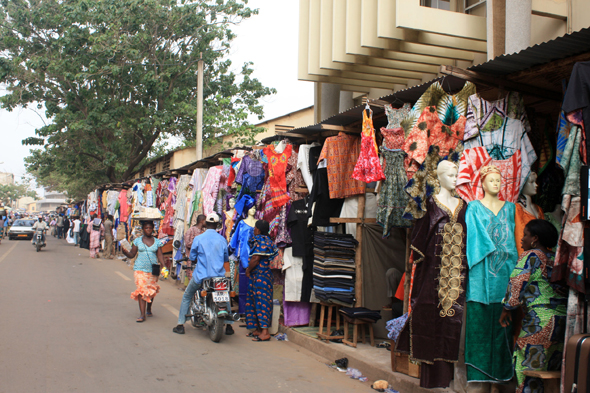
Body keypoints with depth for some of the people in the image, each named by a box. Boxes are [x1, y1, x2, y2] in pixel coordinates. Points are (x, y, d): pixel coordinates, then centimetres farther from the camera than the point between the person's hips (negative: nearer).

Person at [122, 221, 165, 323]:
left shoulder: (157, 242, 7)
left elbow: (160, 255, 3)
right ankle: (142, 314, -11)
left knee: (151, 291, 10)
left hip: (153, 270, 1)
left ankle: (149, 310, 33)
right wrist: (125, 251, -14)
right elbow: (132, 254, 6)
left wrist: (162, 264, -14)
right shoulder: (137, 241, 6)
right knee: (141, 290, -12)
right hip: (140, 269, -1)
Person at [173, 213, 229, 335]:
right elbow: (226, 258, 9)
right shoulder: (222, 240, -1)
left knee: (186, 297, 19)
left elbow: (192, 257, 1)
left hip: (201, 276, -2)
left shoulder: (198, 239, -7)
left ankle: (180, 325, 16)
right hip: (219, 276, 2)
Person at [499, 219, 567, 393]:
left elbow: (516, 285, -10)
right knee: (552, 370, 15)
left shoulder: (530, 256, -7)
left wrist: (506, 309, 0)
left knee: (528, 368, 1)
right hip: (563, 319, 8)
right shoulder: (556, 258, 14)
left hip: (541, 320, -8)